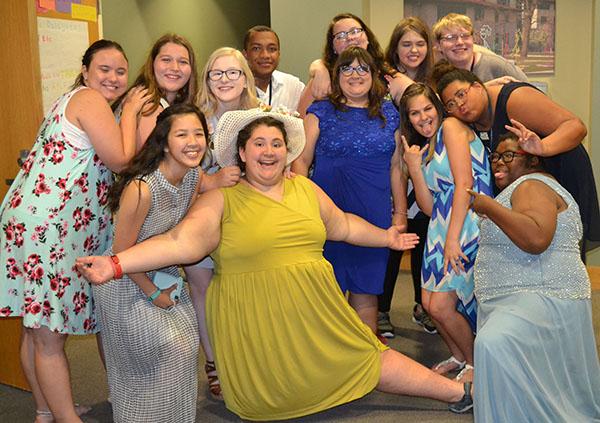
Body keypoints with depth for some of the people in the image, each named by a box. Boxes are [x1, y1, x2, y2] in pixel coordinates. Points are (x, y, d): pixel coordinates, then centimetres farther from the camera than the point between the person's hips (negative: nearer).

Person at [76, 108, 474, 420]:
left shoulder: (305, 188, 9)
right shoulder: (222, 198, -7)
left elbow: (343, 225, 24)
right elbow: (183, 241, -21)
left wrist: (386, 237, 30)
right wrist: (116, 264, -34)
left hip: (315, 312, 4)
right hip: (256, 323, -3)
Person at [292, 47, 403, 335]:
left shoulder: (388, 114, 12)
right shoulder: (321, 112, 4)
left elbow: (396, 166, 14)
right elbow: (300, 161, 1)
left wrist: (400, 212, 11)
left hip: (375, 215, 2)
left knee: (366, 291, 8)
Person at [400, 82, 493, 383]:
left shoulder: (451, 127, -3)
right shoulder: (424, 149, 20)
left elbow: (464, 184, -14)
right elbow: (429, 206, 10)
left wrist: (452, 239, -17)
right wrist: (414, 167, 0)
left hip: (468, 224, -8)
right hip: (441, 228, 8)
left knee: (442, 306, -10)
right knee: (429, 303, 4)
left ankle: (475, 364, 14)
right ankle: (458, 357, 29)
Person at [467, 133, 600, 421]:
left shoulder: (531, 185, -8)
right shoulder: (520, 188, 25)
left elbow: (536, 239, -28)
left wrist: (487, 206, -21)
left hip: (542, 298, -12)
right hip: (514, 299, 12)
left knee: (494, 344, -35)